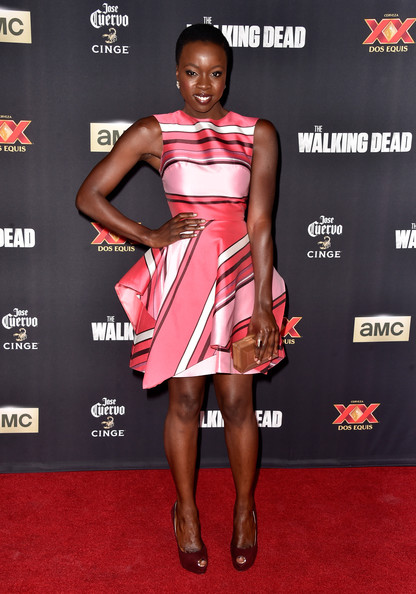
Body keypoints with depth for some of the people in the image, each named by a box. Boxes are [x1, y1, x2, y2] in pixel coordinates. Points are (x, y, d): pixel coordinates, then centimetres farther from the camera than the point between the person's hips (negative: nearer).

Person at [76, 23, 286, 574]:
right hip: (179, 277, 0)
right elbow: (89, 196, -1)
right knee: (185, 401, 8)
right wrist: (150, 237, -4)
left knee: (238, 402, 5)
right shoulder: (154, 132, -1)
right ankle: (187, 513, 29)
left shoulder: (258, 133, 1)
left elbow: (260, 223, -3)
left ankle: (245, 509, 29)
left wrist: (263, 304, -7)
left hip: (237, 275, 1)